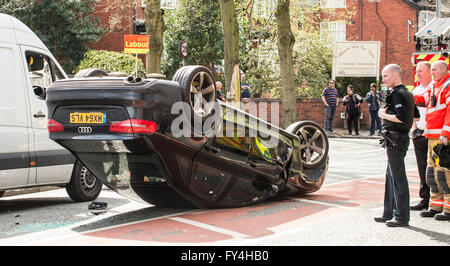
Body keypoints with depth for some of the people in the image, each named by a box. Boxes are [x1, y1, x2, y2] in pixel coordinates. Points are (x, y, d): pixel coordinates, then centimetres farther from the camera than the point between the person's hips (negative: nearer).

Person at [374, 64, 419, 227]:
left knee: (398, 179, -6)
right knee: (391, 178, 15)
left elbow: (402, 117, -26)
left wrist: (384, 115, -12)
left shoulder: (398, 94, -15)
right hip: (400, 139, 11)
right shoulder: (407, 93, 16)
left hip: (396, 141, -11)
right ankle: (389, 213, 21)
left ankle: (402, 217, -1)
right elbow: (416, 116, 23)